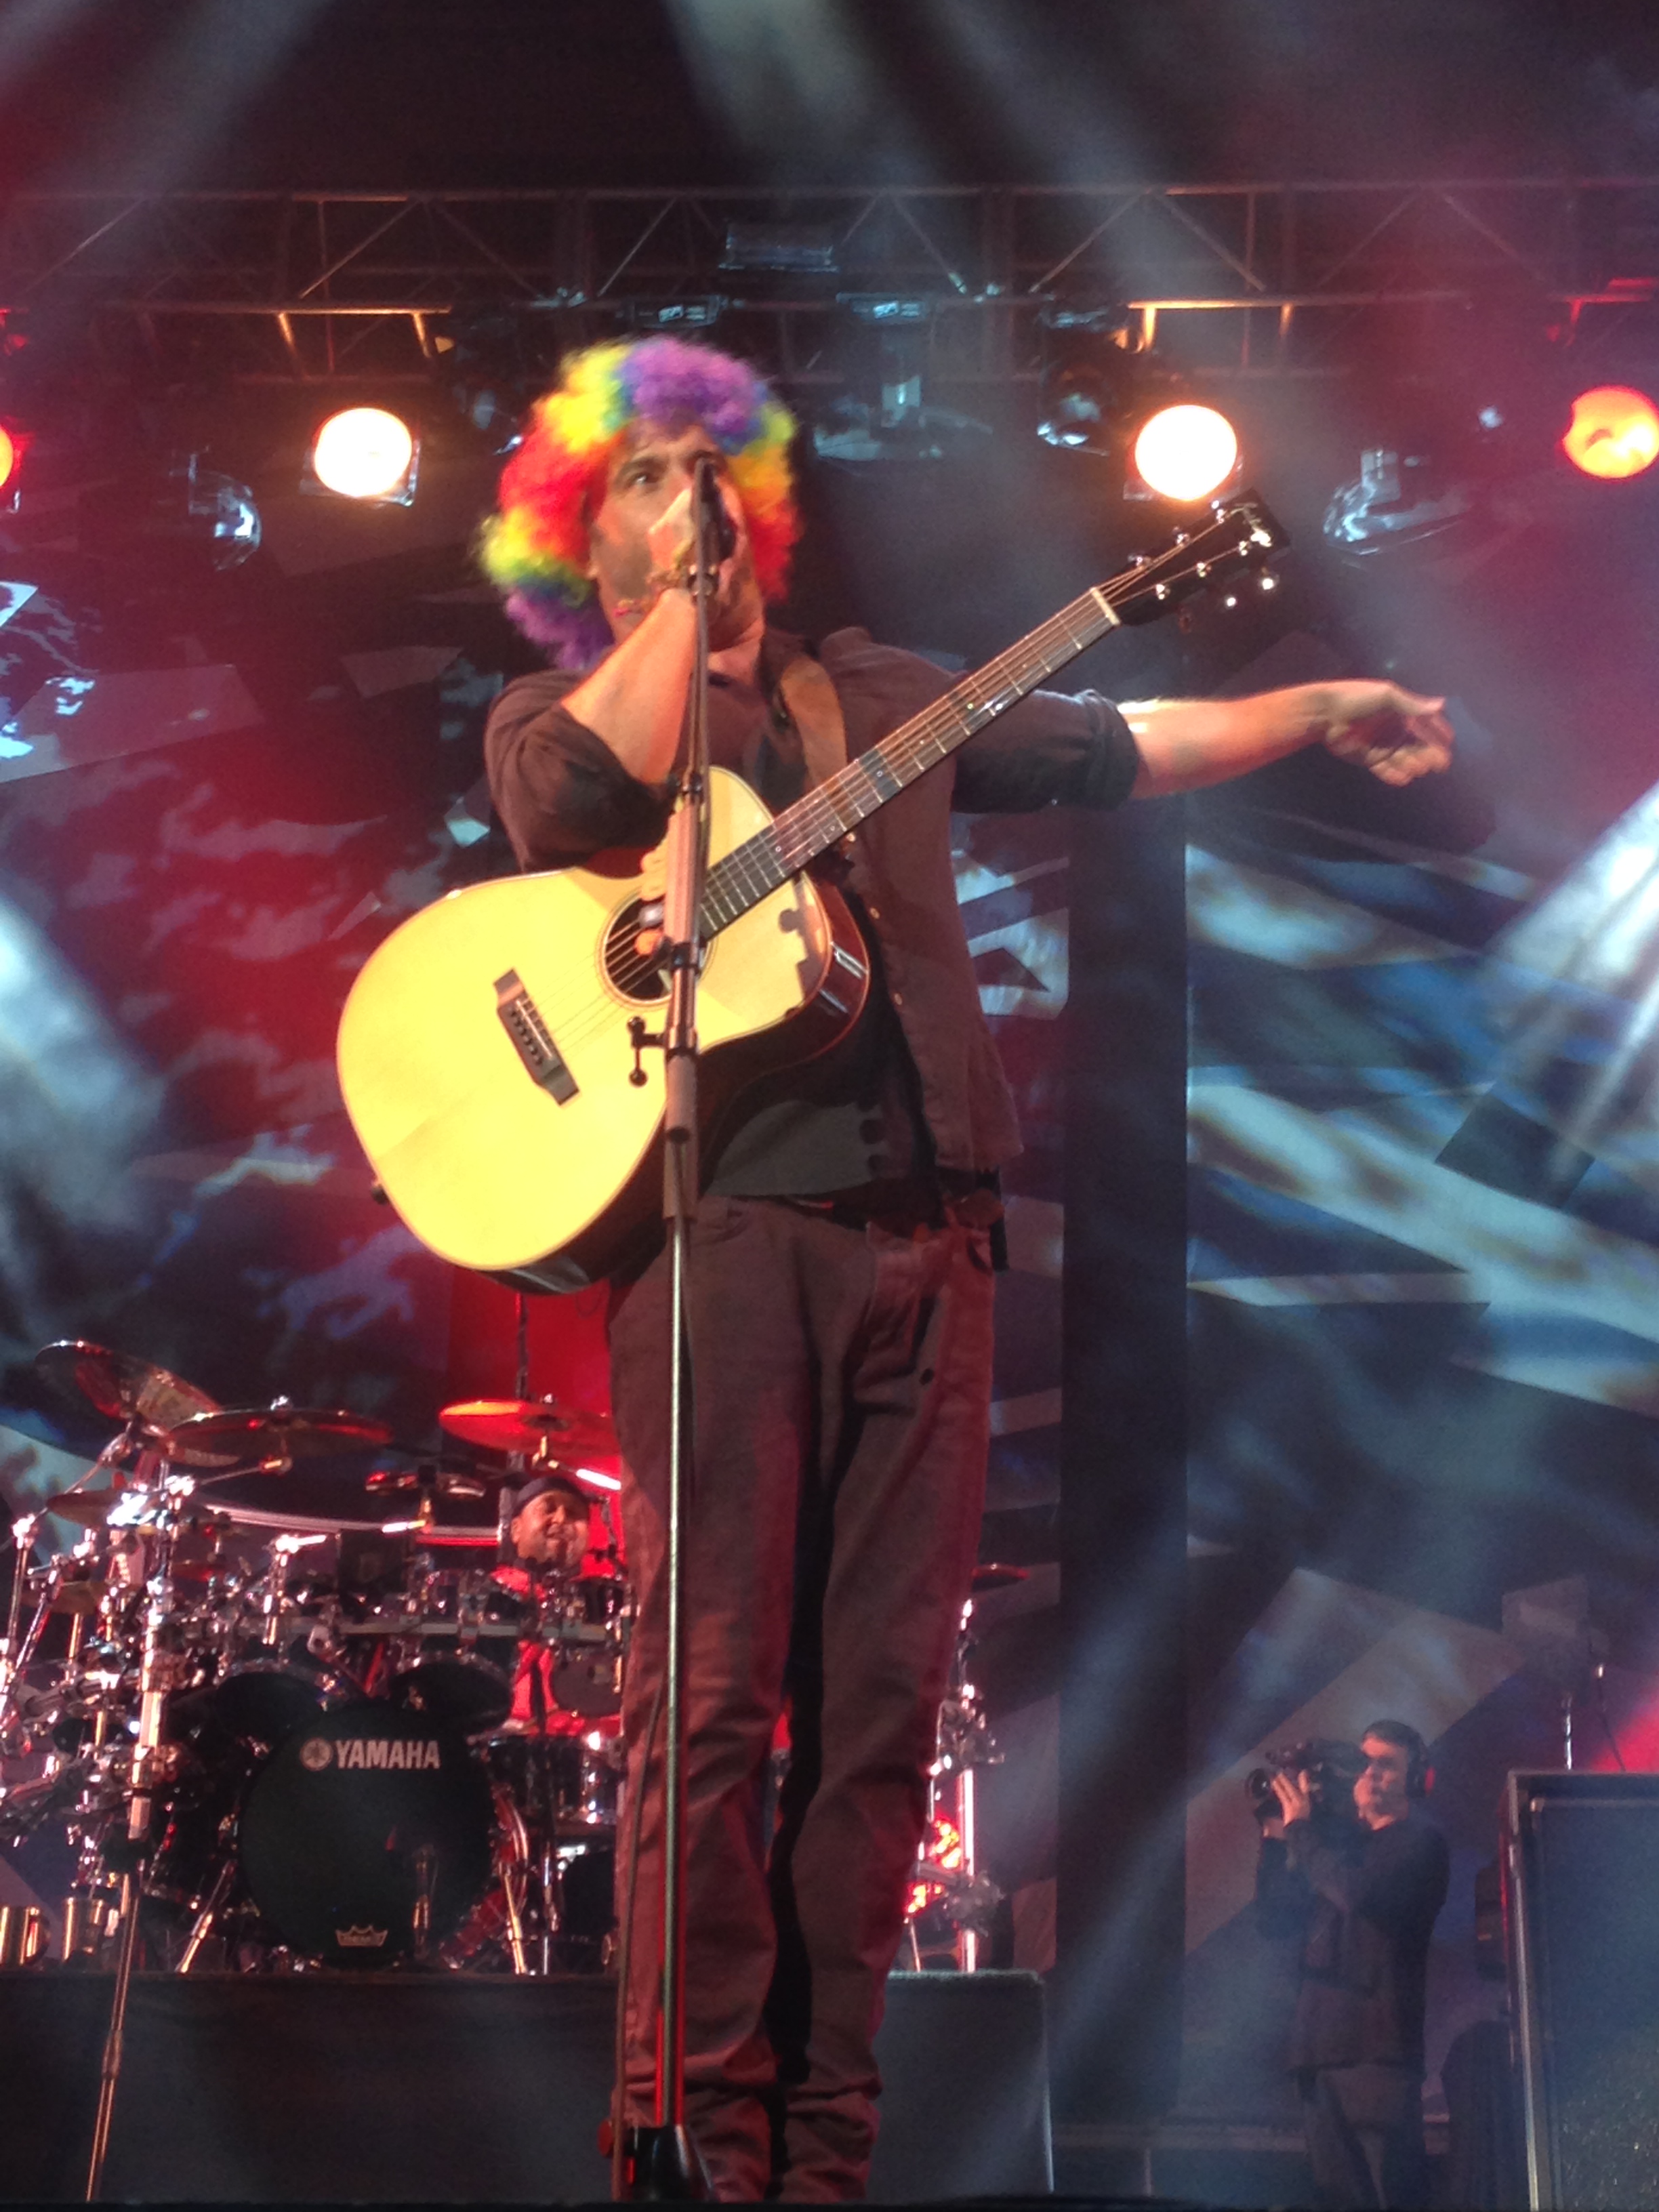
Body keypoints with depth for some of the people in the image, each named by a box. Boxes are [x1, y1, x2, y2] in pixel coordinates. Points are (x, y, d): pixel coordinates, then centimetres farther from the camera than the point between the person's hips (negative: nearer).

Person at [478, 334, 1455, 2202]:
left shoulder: (870, 694, 23)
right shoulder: (554, 711, 9)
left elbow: (1104, 750, 27)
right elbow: (582, 800, -15)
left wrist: (1317, 712, 21)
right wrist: (678, 600, -4)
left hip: (921, 1233, 5)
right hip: (721, 1222, -4)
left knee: (884, 1697, 3)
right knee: (711, 1693, -8)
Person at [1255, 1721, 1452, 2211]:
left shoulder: (1419, 1843, -1)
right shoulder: (1336, 1838, 18)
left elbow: (1358, 1893, -18)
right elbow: (1276, 1918, 16)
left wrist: (1300, 1828, -8)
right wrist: (1275, 1839, 5)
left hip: (1379, 2047, -6)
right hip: (1321, 2045, 6)